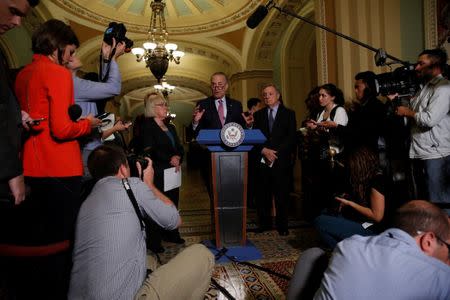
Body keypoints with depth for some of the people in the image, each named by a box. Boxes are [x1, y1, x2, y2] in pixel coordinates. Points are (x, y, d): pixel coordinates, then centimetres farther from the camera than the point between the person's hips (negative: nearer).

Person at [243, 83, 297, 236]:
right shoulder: (258, 115, 14)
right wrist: (264, 150, -11)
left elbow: (291, 138, -2)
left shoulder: (288, 113, 7)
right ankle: (265, 223, 17)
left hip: (281, 160, -2)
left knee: (282, 194, 2)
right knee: (262, 194, 3)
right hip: (262, 160, 2)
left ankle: (282, 225, 14)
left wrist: (276, 152, -11)